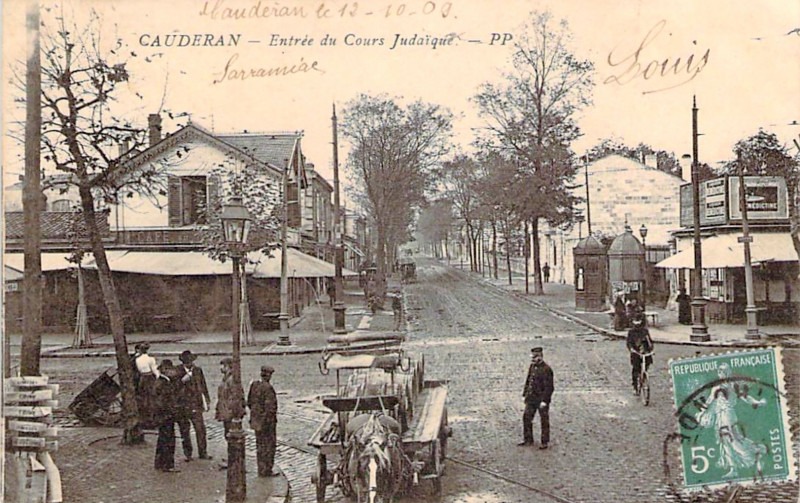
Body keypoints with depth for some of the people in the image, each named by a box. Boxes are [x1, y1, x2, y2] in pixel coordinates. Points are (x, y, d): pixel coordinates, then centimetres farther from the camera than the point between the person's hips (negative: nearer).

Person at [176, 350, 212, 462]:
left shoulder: (198, 370, 7)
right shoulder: (178, 372, -3)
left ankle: (202, 452, 7)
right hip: (183, 405, -2)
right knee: (185, 430, 7)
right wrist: (182, 380, -21)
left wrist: (206, 400, 16)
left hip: (196, 404, 2)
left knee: (200, 428, -3)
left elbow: (203, 386, 15)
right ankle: (187, 453, 21)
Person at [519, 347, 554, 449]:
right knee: (526, 418, 10)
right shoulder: (532, 367, 7)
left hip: (542, 400, -8)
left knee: (544, 421, 5)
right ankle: (528, 440, 23)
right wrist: (525, 394, 12)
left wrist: (544, 400, -21)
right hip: (531, 399, 8)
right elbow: (528, 381, 16)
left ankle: (545, 442, 17)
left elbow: (549, 387, -19)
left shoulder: (546, 369, -17)